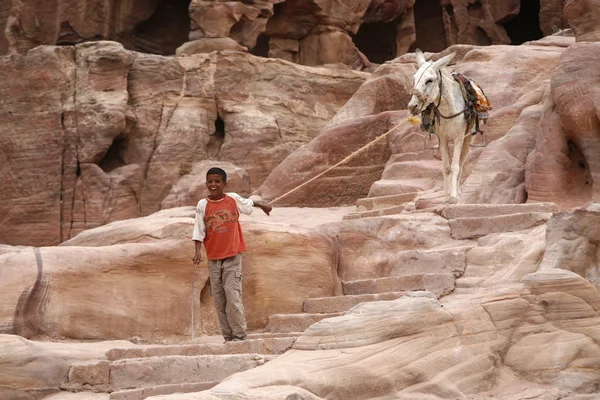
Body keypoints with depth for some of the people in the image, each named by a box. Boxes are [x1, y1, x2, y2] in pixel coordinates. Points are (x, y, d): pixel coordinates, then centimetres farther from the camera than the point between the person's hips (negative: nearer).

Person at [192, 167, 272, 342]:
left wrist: (263, 206, 39)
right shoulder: (203, 205, -2)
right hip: (213, 258, 2)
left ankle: (239, 334, -10)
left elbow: (248, 203, 22)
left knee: (233, 293, -13)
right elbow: (199, 231, -2)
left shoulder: (233, 199, 1)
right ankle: (228, 336, 10)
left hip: (233, 256, -1)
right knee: (219, 298, 3)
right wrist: (198, 252, -14)